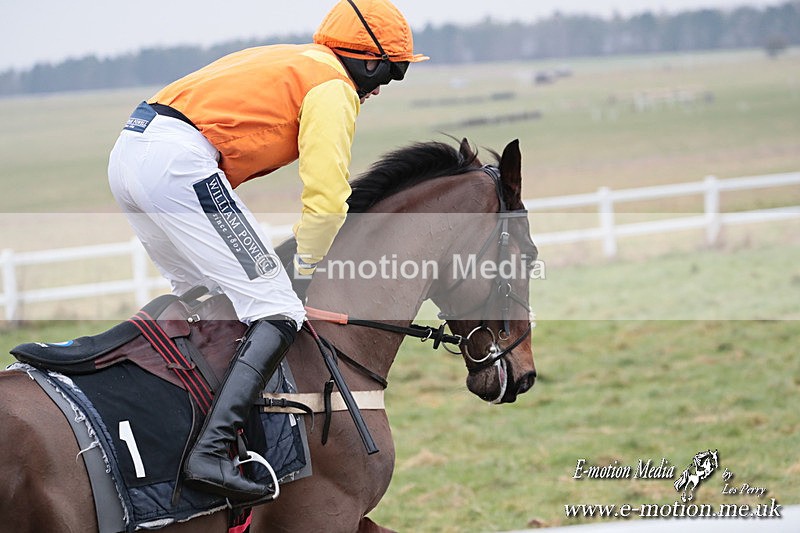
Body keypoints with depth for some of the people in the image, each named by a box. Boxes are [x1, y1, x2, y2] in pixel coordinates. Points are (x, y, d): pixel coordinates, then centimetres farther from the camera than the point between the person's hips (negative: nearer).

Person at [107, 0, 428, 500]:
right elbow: (327, 196, -6)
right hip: (179, 162, -10)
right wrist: (306, 269, 8)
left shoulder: (283, 61, 31)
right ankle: (211, 451, -23)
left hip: (127, 154, 10)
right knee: (277, 313, -9)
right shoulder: (334, 87, 3)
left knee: (206, 301, 26)